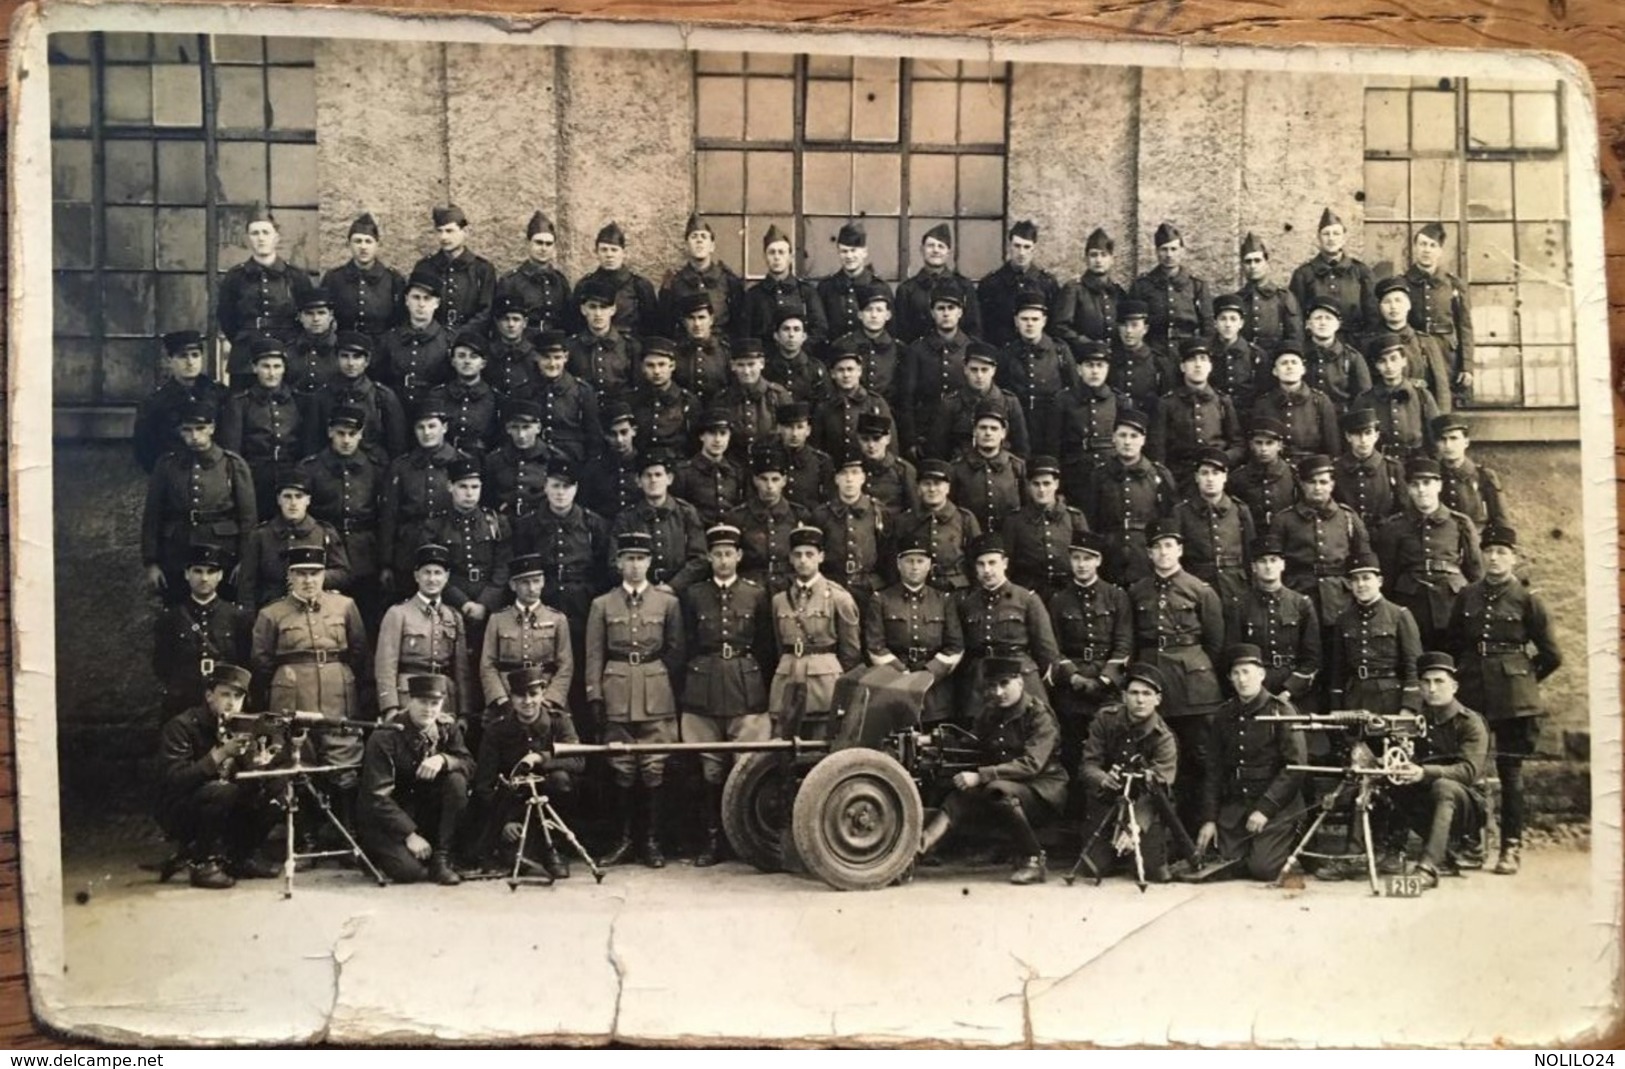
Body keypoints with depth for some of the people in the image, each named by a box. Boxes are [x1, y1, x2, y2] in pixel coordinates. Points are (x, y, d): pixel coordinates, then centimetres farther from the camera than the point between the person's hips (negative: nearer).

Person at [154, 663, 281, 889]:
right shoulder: (181, 727, -15)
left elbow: (248, 774, -2)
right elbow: (174, 780, -27)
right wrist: (220, 754, -34)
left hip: (224, 811, 6)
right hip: (179, 814, -6)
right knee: (224, 791, -33)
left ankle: (243, 856, 5)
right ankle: (202, 863, -17)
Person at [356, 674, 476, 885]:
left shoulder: (447, 727, -2)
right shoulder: (385, 736, -17)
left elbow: (469, 766, -8)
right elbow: (377, 796, -19)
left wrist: (443, 759, -30)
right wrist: (410, 834, -24)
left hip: (428, 813, 4)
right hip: (387, 818, -4)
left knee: (456, 781, -22)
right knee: (408, 870, -27)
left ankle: (441, 859, -14)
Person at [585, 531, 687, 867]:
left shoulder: (668, 602, 7)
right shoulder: (602, 605, 7)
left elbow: (677, 651, 10)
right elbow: (594, 655, 5)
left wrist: (667, 684, 3)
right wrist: (594, 696, -2)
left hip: (657, 695, 0)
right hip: (617, 695, 0)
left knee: (655, 769, -2)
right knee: (621, 770, 3)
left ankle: (652, 840, 7)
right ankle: (624, 839, 13)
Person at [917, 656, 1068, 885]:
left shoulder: (1040, 714, -13)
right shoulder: (989, 713, 8)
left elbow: (1031, 764, -24)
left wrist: (980, 776, -31)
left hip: (1043, 790, -6)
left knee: (998, 790, -34)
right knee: (964, 793, -22)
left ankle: (1034, 860, -20)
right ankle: (920, 846, -38)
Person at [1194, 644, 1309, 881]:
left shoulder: (1280, 711, -5)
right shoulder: (1224, 715, 9)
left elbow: (1296, 766, -12)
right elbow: (1214, 770, 11)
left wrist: (1265, 809, -18)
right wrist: (1209, 819, 2)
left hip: (1275, 807, -4)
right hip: (1234, 806, 5)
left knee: (1261, 868, -17)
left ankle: (1290, 853, 15)